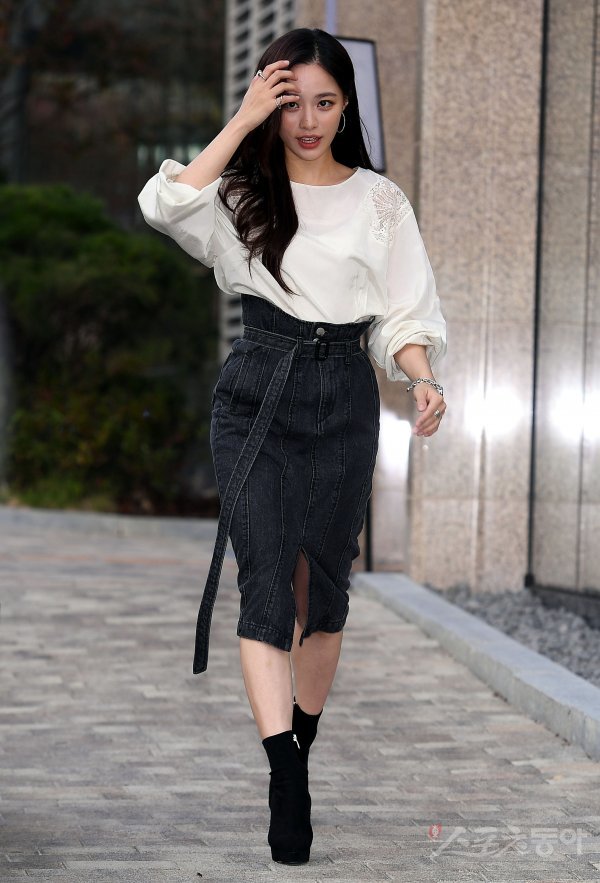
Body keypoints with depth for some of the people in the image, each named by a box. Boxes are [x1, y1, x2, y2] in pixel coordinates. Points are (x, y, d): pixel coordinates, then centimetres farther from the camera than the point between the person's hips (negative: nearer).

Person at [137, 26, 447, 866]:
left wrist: (424, 379, -13)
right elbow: (168, 205, -16)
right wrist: (243, 120, -12)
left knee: (324, 580, 8)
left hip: (343, 395, 2)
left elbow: (404, 314, 6)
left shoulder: (379, 200, 8)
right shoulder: (243, 191, 5)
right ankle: (285, 776, -21)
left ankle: (304, 742, 25)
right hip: (256, 393, -2)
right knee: (266, 577, -13)